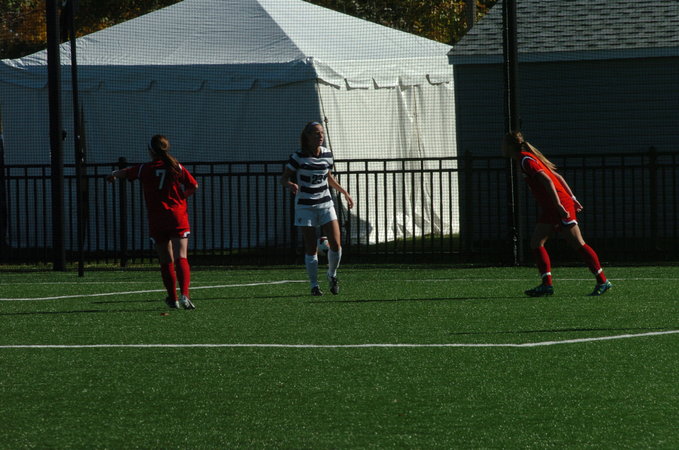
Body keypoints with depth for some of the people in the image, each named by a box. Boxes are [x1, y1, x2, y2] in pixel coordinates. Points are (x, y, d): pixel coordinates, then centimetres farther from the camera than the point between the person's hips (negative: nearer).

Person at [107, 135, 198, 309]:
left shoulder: (145, 169, 3)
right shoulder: (177, 167, 3)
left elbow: (125, 172, 21)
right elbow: (193, 186, 6)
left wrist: (113, 175, 44)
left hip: (156, 221, 0)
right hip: (178, 217, 0)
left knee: (166, 262, 9)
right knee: (181, 258, -9)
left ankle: (173, 298, 14)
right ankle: (184, 295, -26)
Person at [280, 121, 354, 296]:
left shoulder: (327, 154, 4)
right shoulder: (298, 157, -10)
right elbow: (284, 178, -7)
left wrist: (344, 192, 19)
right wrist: (290, 185, -28)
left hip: (325, 204, 3)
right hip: (305, 206, -3)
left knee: (335, 243, -7)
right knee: (311, 248, -4)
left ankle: (332, 275, 20)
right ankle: (314, 285, 10)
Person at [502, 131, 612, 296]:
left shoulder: (526, 160, -11)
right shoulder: (527, 159, 18)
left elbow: (547, 180, -22)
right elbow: (558, 177, 20)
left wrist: (559, 205, -27)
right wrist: (572, 199, 20)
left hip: (560, 207, -10)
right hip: (550, 209, 10)